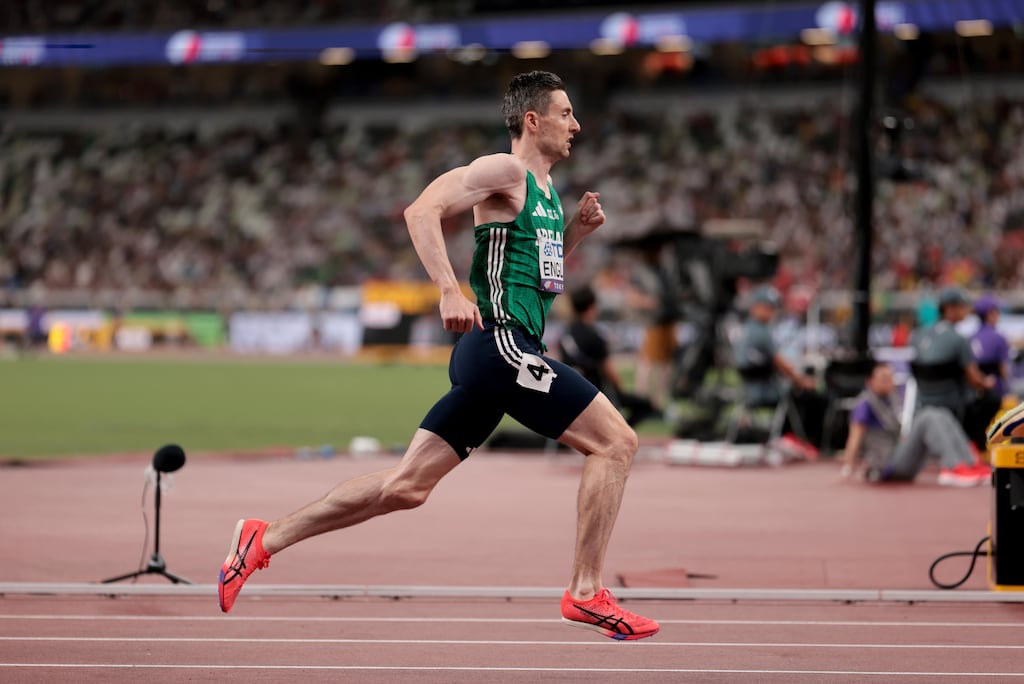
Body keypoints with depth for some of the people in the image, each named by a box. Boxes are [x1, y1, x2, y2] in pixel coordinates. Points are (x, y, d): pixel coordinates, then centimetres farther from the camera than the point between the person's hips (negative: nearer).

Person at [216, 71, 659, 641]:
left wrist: (578, 229, 16)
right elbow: (423, 210, -19)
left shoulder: (545, 185, 22)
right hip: (501, 343, -10)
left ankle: (265, 539, 11)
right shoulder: (505, 171, -7)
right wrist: (450, 291, -28)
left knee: (406, 486, 8)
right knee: (617, 443, -9)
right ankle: (588, 592, -6)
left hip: (498, 356, 10)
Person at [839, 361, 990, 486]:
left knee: (941, 415, -2)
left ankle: (969, 464, -17)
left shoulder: (886, 401, 19)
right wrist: (848, 466, -17)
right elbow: (856, 436, -13)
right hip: (884, 468, -9)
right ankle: (954, 467, -35)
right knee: (927, 418, -21)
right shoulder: (865, 405, -7)